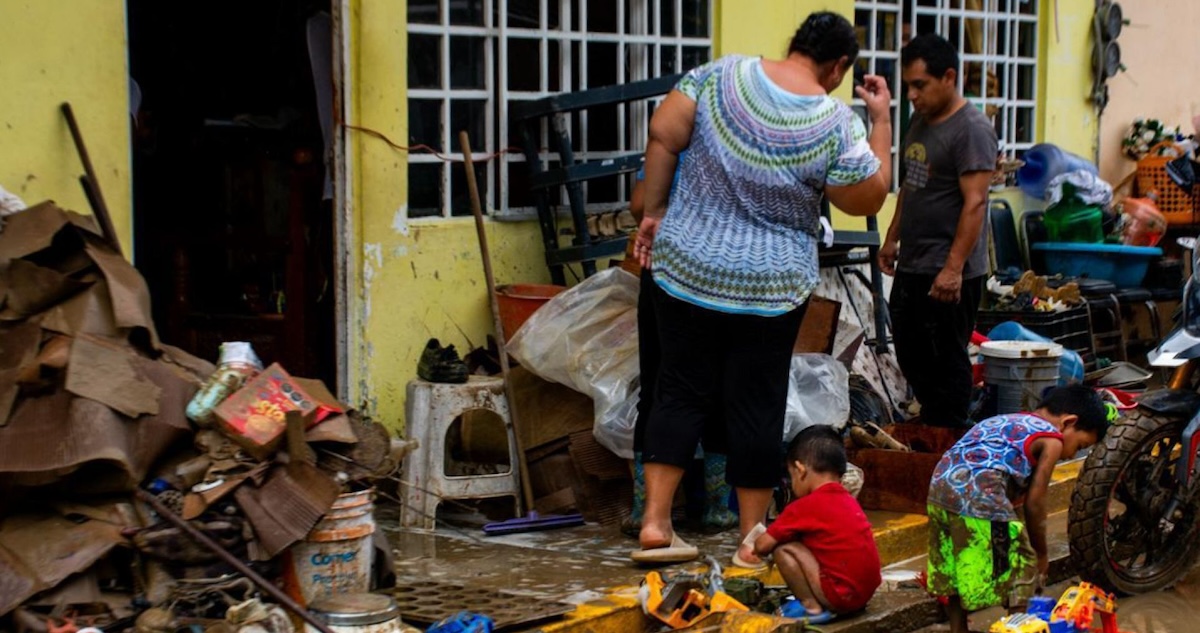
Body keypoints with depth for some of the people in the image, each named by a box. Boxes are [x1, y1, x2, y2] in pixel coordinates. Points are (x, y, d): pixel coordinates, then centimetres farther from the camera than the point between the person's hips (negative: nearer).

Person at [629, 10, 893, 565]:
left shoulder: (723, 74, -4)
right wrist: (881, 120, 6)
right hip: (769, 287, -2)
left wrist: (655, 211, 3)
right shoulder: (836, 124, -10)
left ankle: (655, 524, 6)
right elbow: (868, 199, 0)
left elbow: (663, 135, -6)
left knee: (681, 392, 11)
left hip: (685, 268, 3)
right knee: (757, 408, 8)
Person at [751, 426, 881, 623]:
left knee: (783, 550, -6)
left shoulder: (805, 507, -9)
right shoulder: (849, 501, 13)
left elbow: (763, 546, -4)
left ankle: (812, 608, -3)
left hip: (840, 595, -8)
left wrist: (755, 546, 19)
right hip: (866, 593, 8)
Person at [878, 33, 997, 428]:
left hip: (947, 274, -9)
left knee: (946, 362, -1)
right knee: (910, 356, 16)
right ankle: (930, 428, 29)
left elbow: (974, 203, -21)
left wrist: (953, 268, -25)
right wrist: (893, 238, 21)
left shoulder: (971, 130, -16)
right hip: (911, 266, 9)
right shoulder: (920, 121, 13)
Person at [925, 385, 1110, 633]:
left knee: (955, 571, 23)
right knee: (1019, 571, 8)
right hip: (978, 497, -8)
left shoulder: (1006, 421, 28)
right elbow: (1034, 503, 6)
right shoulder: (1052, 439, 6)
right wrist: (1040, 554, 19)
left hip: (941, 485, 8)